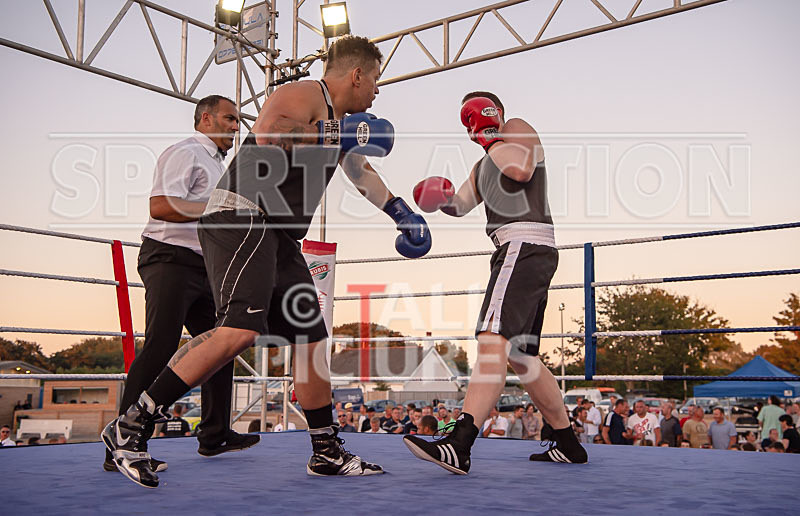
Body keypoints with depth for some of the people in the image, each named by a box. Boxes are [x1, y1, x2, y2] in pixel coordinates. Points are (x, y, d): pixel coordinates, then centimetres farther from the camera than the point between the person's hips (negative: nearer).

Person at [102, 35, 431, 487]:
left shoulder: (342, 119, 26)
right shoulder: (305, 95, -5)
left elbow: (362, 172, 43)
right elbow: (266, 134, -26)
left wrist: (401, 212, 44)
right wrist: (333, 135, -18)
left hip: (279, 237, 10)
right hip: (242, 216, -10)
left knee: (312, 339, 8)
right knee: (240, 330, -27)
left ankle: (327, 452, 18)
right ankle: (131, 427, -19)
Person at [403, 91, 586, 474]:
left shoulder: (519, 128, 5)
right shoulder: (484, 165, 32)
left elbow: (521, 171, -15)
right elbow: (460, 205, 27)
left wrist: (491, 135, -3)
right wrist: (439, 197, 6)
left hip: (525, 245, -11)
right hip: (519, 252, 11)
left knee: (493, 339, -25)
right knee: (521, 357, 12)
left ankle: (459, 446, -36)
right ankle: (568, 445, 20)